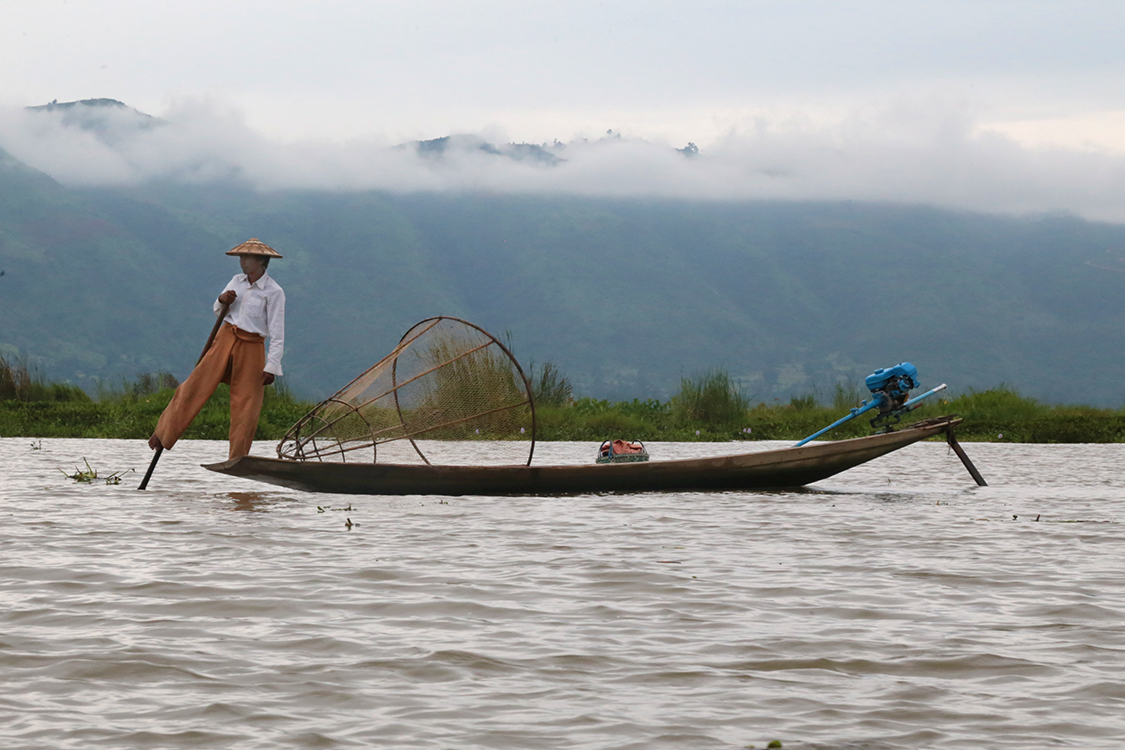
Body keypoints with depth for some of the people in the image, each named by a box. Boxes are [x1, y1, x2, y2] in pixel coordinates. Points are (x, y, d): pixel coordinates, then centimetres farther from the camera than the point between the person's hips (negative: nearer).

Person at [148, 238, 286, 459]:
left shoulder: (273, 292, -9)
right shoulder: (236, 281, 8)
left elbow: (277, 334, -11)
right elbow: (218, 312, 19)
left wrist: (271, 367, -17)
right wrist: (222, 300, -6)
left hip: (251, 348, -4)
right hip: (224, 339, 4)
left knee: (246, 404, -2)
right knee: (194, 387, -2)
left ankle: (237, 460, 8)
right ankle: (163, 435, 6)